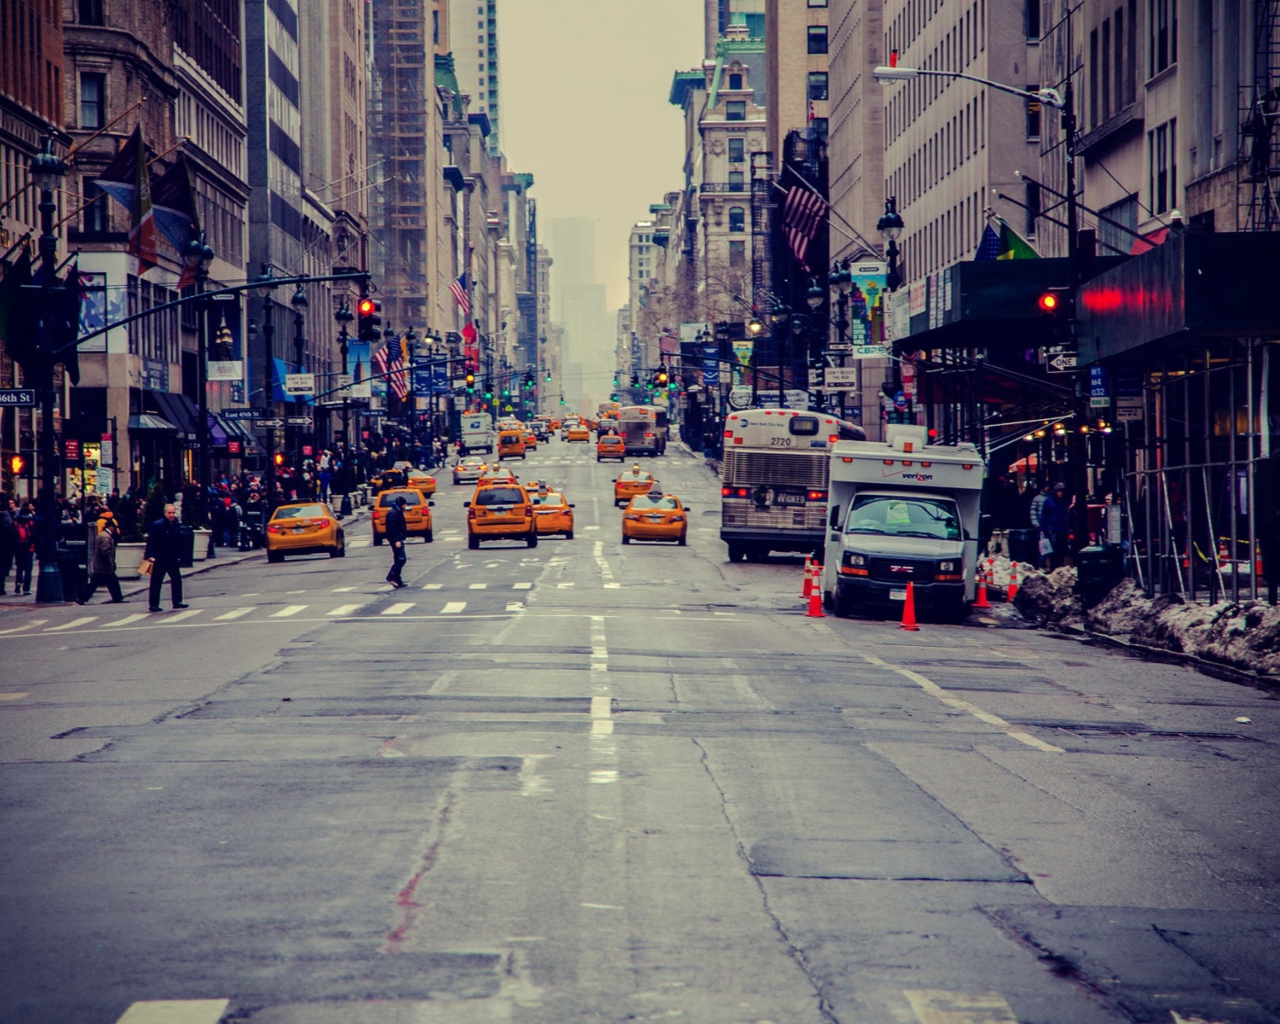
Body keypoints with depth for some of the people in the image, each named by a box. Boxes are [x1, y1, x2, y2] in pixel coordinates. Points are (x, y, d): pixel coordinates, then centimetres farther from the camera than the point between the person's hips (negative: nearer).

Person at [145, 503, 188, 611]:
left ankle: (177, 602, 21)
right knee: (156, 582, 0)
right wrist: (150, 555, -22)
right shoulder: (157, 525, -13)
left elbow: (178, 541, 14)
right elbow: (150, 541, -15)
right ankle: (153, 605, 5)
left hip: (172, 559, 7)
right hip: (159, 559, -7)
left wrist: (179, 555, 11)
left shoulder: (175, 524, 8)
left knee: (176, 579, 10)